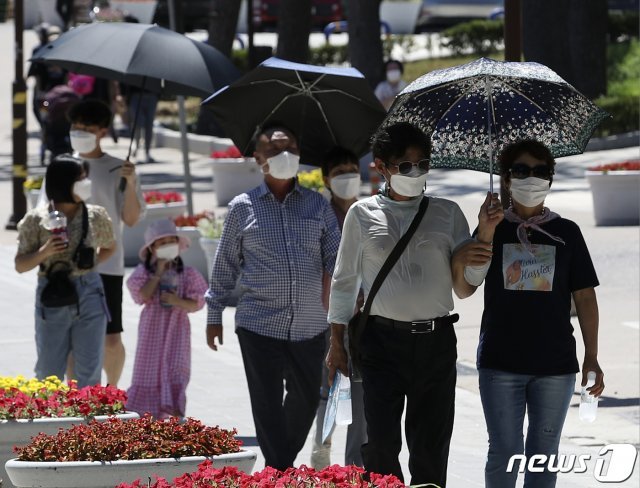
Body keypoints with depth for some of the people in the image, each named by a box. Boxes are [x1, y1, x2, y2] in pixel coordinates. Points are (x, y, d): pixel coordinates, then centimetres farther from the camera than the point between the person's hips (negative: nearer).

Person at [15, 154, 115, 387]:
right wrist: (45, 252, -19)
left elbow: (109, 247, 22)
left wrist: (88, 265, 7)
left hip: (89, 297, 1)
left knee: (89, 372, 2)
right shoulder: (37, 220, -4)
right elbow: (20, 265, -2)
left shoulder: (96, 216, 1)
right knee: (49, 371, 5)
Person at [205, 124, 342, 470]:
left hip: (309, 326, 2)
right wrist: (214, 316, 8)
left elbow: (336, 258, 7)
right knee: (268, 407, -4)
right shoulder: (242, 207, 4)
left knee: (305, 401, 11)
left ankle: (284, 462, 31)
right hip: (259, 326, -2)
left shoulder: (317, 206, 8)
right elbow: (225, 266, 8)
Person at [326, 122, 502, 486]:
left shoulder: (447, 213, 9)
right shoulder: (363, 214, 7)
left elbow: (463, 286, 5)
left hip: (436, 342, 1)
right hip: (381, 340, -1)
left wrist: (485, 234, -6)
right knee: (382, 443, -10)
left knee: (430, 448, 3)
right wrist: (337, 342, 8)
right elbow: (344, 281, 12)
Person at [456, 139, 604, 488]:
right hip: (501, 363, -1)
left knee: (543, 452, 6)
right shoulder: (493, 229, 4)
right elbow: (466, 286, -5)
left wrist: (592, 357, 1)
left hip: (555, 365, 1)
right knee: (504, 452, 1)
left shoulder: (567, 233, 5)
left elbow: (585, 296, 6)